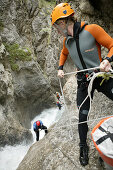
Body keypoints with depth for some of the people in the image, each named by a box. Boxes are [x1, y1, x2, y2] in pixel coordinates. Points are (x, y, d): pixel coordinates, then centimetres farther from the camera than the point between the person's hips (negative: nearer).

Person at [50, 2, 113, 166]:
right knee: (82, 116, 6)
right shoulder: (66, 41, 3)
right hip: (83, 81, 5)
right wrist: (60, 68, 15)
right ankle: (83, 146, 24)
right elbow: (64, 53, 27)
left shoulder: (91, 30, -17)